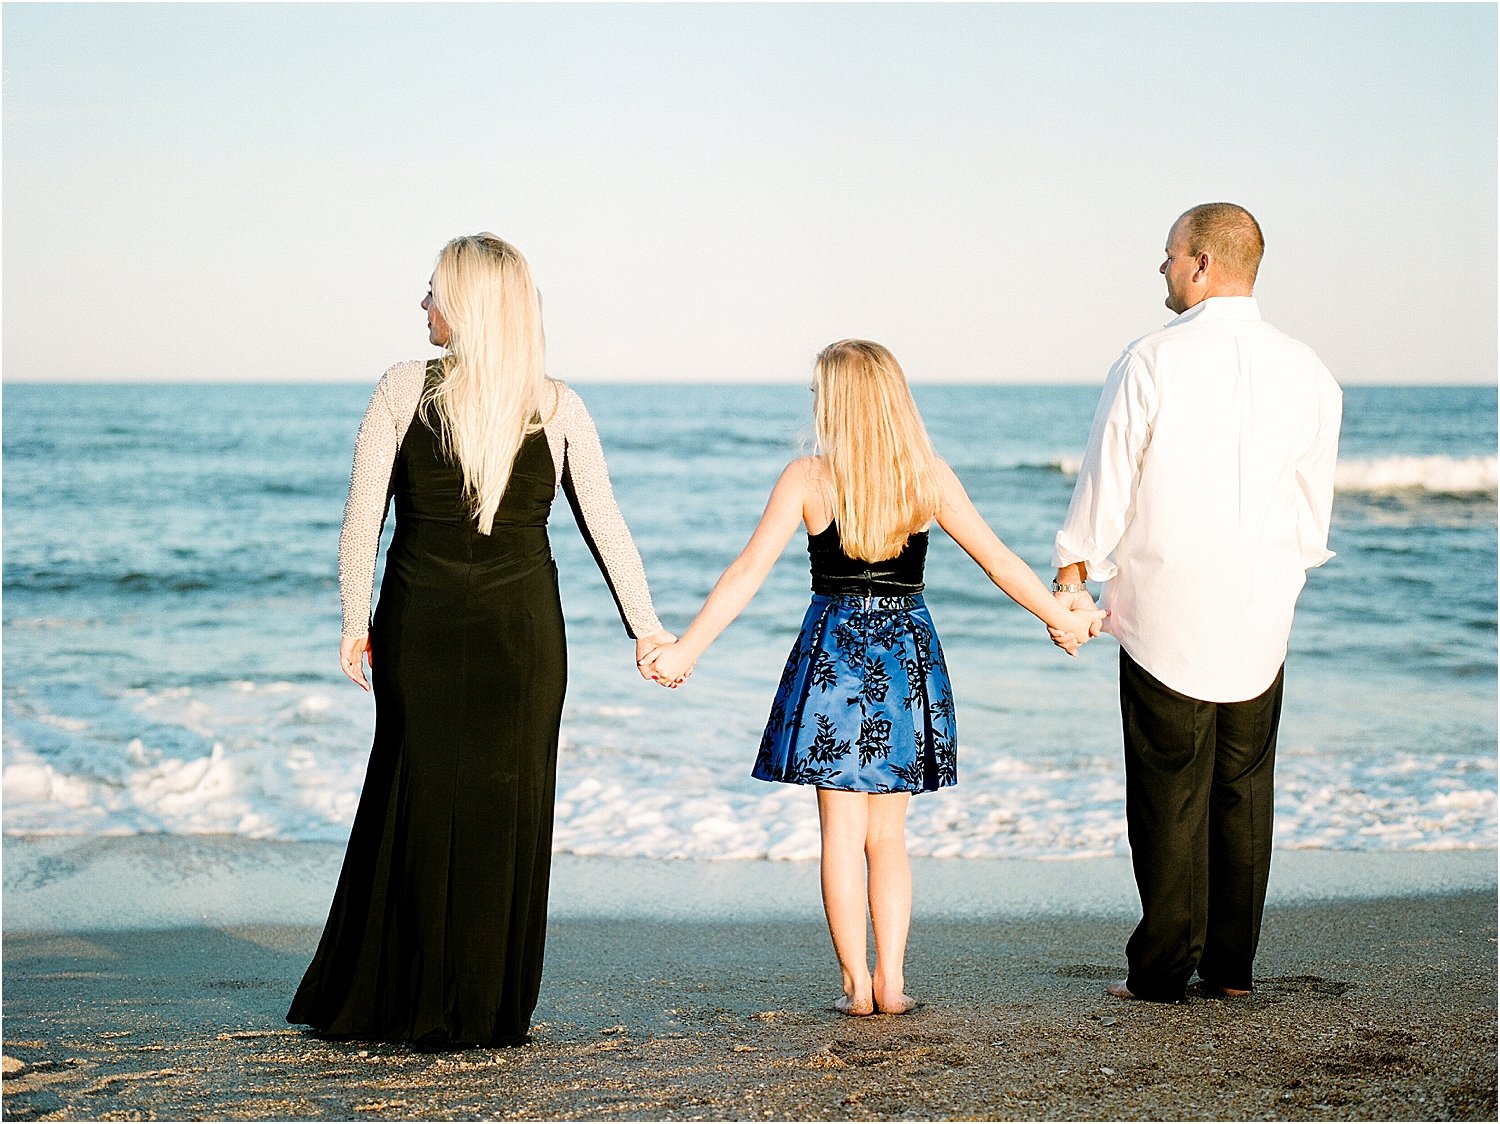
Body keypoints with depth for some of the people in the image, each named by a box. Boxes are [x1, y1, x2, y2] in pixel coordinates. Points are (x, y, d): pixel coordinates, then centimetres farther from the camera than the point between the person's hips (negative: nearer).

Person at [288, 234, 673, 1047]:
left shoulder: (404, 391, -7)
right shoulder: (557, 407, -3)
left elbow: (360, 522, -7)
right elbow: (605, 527, 0)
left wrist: (355, 623, 3)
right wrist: (644, 627, 9)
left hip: (419, 624, 0)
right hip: (520, 628, 0)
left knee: (412, 805, 12)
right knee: (505, 813, 9)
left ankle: (372, 1000, 19)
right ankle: (486, 1011, 13)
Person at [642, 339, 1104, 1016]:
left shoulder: (808, 478, -6)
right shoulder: (928, 477, 0)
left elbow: (748, 571, -10)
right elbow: (999, 561, 3)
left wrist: (687, 649, -6)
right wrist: (1063, 619, 15)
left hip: (833, 651, -2)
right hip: (908, 653, 3)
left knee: (843, 830, 3)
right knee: (888, 834, 12)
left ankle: (856, 984, 3)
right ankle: (890, 981, 9)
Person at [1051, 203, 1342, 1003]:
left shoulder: (1152, 362, -10)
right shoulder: (1307, 373, 2)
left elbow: (1106, 483, -6)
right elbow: (1313, 506, 8)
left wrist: (1073, 578, 5)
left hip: (1165, 609, -4)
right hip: (1261, 618, 4)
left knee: (1169, 793, 2)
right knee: (1244, 787, 11)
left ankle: (1162, 968, 6)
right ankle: (1232, 964, 16)